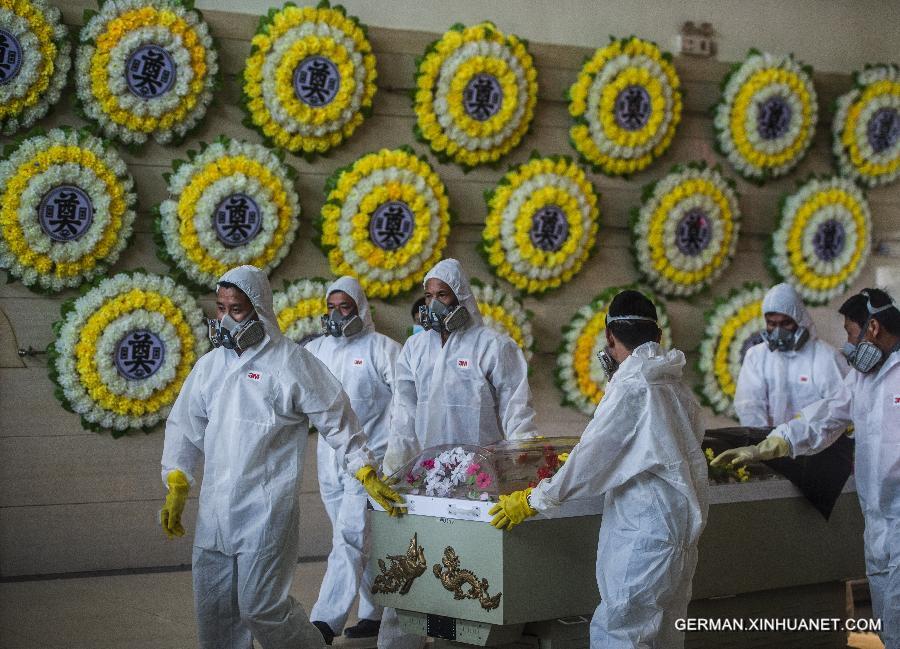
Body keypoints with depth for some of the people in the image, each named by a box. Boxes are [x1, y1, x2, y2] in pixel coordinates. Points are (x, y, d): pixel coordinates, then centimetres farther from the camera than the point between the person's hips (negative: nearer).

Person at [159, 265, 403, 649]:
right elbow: (185, 427, 16)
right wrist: (176, 490, 9)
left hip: (266, 513, -6)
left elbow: (337, 420, -2)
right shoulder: (210, 365, 12)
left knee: (262, 607, -8)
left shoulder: (291, 364, -5)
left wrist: (367, 475, -4)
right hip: (214, 512, 6)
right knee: (212, 609, 9)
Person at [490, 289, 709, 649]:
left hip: (643, 537, -9)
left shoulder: (631, 387, -13)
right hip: (679, 534, 9)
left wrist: (533, 500, -1)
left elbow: (592, 458, -12)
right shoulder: (677, 388, 11)